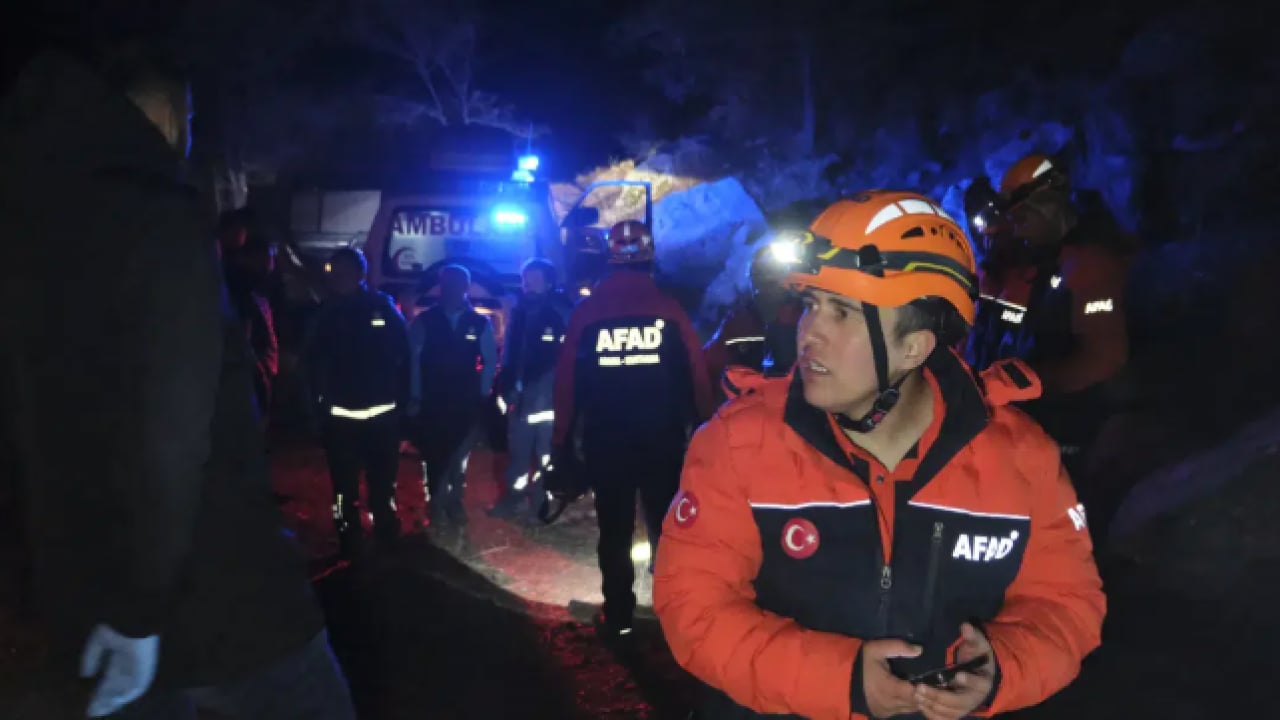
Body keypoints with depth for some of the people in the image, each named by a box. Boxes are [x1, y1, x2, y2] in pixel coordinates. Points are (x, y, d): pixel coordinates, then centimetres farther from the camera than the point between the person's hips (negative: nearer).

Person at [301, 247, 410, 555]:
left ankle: (388, 541, 27)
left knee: (383, 483, 11)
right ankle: (349, 543, 20)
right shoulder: (326, 312, 4)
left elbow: (403, 357, -1)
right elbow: (311, 361, 4)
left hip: (382, 413, -1)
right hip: (339, 415, 1)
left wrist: (401, 403, -5)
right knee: (344, 485, 7)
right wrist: (317, 402, -5)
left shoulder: (384, 307, -1)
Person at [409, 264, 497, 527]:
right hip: (431, 402, -1)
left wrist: (482, 393, 0)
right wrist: (415, 396, -6)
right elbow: (411, 360, -2)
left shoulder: (481, 323, 2)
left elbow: (490, 361, 5)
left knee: (460, 455, 10)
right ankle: (437, 504, 19)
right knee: (434, 454, 6)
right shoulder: (423, 321, -1)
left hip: (466, 403, 1)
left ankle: (455, 502, 25)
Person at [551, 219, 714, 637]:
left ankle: (618, 614, 18)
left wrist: (562, 439, 4)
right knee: (668, 526, 13)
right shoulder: (669, 310, -8)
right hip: (664, 439, 0)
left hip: (605, 441, 0)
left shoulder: (586, 312, -6)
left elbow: (567, 381, -5)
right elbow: (696, 377, -6)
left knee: (614, 530, 12)